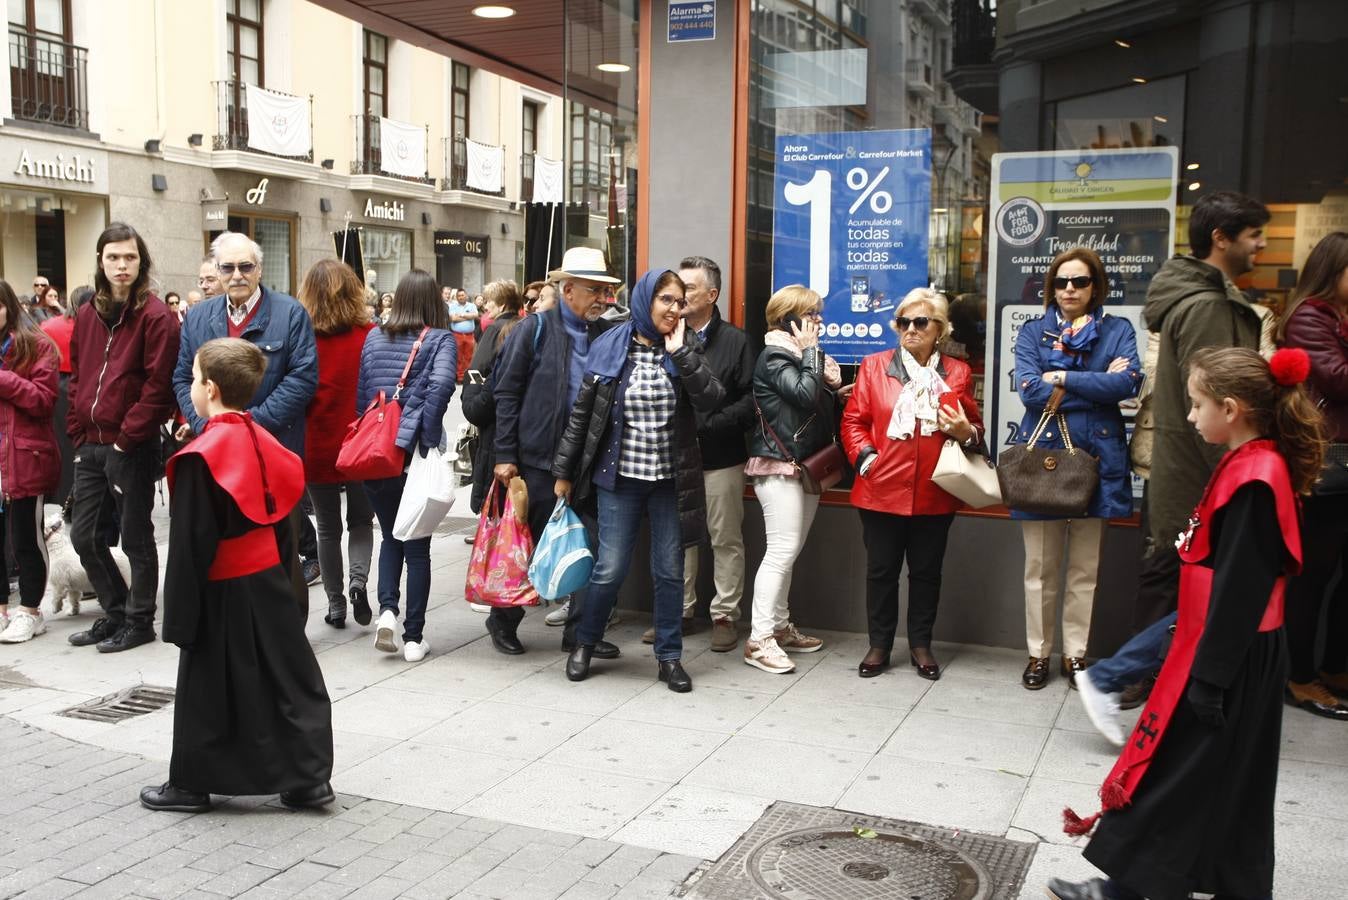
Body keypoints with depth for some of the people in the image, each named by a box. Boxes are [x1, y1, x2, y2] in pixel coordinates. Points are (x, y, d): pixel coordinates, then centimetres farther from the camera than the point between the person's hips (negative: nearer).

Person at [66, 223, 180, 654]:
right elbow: (77, 379, 15)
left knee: (136, 538, 4)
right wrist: (78, 432, 7)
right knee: (84, 537, 12)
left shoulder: (156, 316, -9)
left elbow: (158, 384, -15)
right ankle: (116, 613, 28)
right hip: (91, 446, 7)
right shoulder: (87, 315, 12)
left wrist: (127, 436, -15)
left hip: (132, 448, -7)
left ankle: (140, 621, 18)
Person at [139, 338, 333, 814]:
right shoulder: (263, 442, 3)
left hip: (222, 594, -7)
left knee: (208, 690, 8)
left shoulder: (200, 457, -18)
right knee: (290, 676, 10)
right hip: (270, 581, 7)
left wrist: (180, 615, -11)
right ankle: (308, 777, 15)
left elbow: (190, 545, -17)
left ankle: (191, 783, 23)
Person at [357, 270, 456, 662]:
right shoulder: (441, 340, -4)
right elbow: (440, 384, -22)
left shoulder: (374, 337, 7)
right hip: (415, 454, -3)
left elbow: (360, 393, 8)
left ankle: (387, 609, 0)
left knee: (390, 537, 20)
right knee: (417, 546, 7)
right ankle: (414, 638, 9)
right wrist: (428, 436, -15)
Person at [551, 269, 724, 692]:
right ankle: (584, 644, 23)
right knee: (610, 569, 0)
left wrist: (680, 352, -16)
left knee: (670, 570, 7)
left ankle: (669, 656, 21)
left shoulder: (686, 349, 3)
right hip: (620, 477, -1)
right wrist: (564, 471, 4)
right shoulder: (609, 348, -1)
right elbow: (582, 413, 3)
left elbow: (712, 399, -12)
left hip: (670, 479, 2)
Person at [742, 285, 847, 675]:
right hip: (779, 465, -9)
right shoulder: (773, 357, -10)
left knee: (790, 550, 12)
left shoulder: (804, 356, 17)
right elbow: (805, 395, -25)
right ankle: (759, 640, -10)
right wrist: (810, 352, -14)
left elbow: (822, 406, 19)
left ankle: (780, 626, 20)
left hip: (807, 464, 9)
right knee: (782, 550, -13)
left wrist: (834, 386, -1)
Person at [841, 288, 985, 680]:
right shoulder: (874, 366, 3)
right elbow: (853, 420, 3)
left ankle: (921, 645, 25)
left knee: (926, 571, 11)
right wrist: (866, 457, -11)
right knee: (881, 570, 8)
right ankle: (879, 646, 22)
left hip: (934, 493, 1)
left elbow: (974, 428, 13)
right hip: (882, 489, -1)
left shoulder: (957, 373, 7)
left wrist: (967, 433, -9)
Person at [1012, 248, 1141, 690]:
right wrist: (1098, 384, -10)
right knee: (1040, 567, 5)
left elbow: (1128, 382, -12)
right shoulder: (1033, 332, 7)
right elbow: (1030, 389, -10)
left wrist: (1063, 379, -12)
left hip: (1096, 458, 0)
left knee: (1085, 568, 7)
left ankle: (1075, 654, 20)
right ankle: (1038, 653, 18)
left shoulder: (1117, 330, 7)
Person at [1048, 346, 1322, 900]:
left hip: (1232, 659, -9)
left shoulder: (1254, 480, -22)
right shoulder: (1249, 465, 9)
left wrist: (1210, 676, -19)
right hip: (1232, 654, 9)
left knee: (1171, 774, 1)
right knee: (1224, 781, 18)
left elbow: (1239, 588, -23)